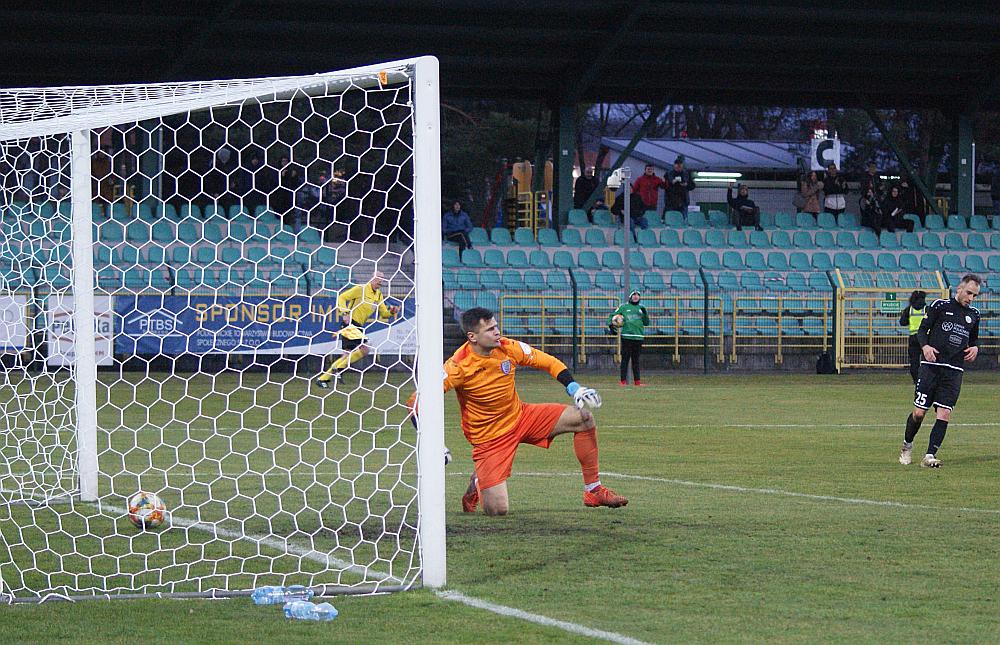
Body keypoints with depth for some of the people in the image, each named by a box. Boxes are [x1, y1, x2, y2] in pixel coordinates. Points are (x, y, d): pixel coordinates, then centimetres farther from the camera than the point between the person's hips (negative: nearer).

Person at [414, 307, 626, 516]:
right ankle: (478, 483, 23)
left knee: (584, 418, -7)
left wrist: (574, 388, -9)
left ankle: (593, 490, 6)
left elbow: (547, 362, 5)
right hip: (488, 436, -5)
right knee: (497, 510, -15)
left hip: (520, 416, 5)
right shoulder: (458, 366, -25)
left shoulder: (508, 348, -9)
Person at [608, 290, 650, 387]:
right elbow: (613, 315, 11)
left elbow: (646, 323, 12)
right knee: (625, 359, -4)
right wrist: (610, 325, -6)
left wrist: (645, 313, -5)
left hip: (639, 337, 3)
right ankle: (623, 381, -2)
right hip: (626, 336, -3)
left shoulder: (641, 308, 14)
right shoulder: (623, 307, 5)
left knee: (636, 360, 6)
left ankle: (637, 381, 8)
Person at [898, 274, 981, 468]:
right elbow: (922, 330, 3)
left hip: (954, 371, 3)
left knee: (944, 414, -9)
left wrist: (974, 348, 5)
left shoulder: (973, 315, 16)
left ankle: (930, 456, -6)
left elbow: (974, 339, 28)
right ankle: (907, 445, 22)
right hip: (931, 365, -3)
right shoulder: (940, 306, 2)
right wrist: (925, 346, -16)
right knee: (919, 412, -3)